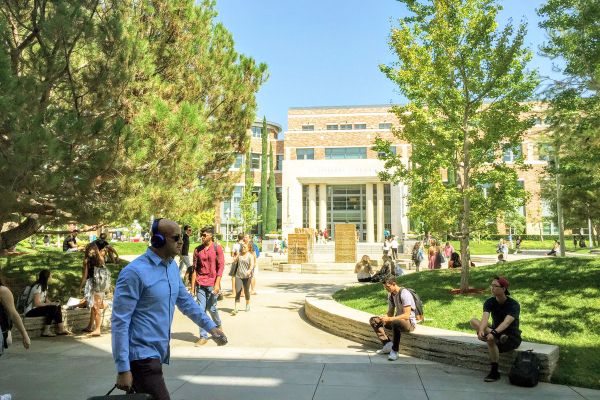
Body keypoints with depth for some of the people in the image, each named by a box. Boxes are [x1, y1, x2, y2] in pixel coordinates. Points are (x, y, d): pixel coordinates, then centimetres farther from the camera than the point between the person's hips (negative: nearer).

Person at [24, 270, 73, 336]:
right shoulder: (37, 287, -17)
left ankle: (61, 329, -8)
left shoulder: (44, 286, 13)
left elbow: (45, 300, 13)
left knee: (57, 306, -6)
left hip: (38, 308, 9)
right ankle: (46, 331, -20)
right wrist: (51, 304, -20)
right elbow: (36, 303, -24)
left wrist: (53, 303, -6)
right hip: (31, 311, -9)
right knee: (53, 308, -26)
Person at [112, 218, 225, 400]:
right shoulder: (134, 272, -18)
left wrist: (210, 326, 9)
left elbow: (185, 300, 17)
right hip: (142, 356, -8)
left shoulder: (172, 266, 7)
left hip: (159, 353, 8)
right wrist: (123, 369, -17)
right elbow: (120, 322, -17)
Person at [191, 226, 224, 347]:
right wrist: (192, 286, 4)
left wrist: (217, 284, -12)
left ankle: (218, 325, 33)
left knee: (211, 308, 3)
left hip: (212, 284, -3)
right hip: (200, 284, 3)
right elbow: (195, 269, 9)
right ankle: (203, 336, 9)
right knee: (201, 309, 1)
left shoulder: (217, 248, -2)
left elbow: (221, 267, -5)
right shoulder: (198, 250, 8)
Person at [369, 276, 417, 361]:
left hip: (409, 323, -9)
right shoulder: (390, 294, 7)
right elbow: (391, 312, 14)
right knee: (373, 320, 0)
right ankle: (388, 344, -15)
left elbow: (406, 316, -25)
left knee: (395, 323, -42)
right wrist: (384, 316, -10)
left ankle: (394, 351, -24)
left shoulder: (405, 294, -19)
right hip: (397, 319, 9)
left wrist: (389, 319, -29)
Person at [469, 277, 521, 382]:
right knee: (473, 321, -18)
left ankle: (495, 373, -19)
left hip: (512, 336, -5)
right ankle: (499, 337, -35)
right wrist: (481, 330, -42)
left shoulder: (514, 304, -16)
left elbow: (506, 322, -31)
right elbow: (485, 318, -20)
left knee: (491, 340, -35)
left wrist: (494, 333, -47)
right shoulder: (489, 302, -3)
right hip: (496, 332, 5)